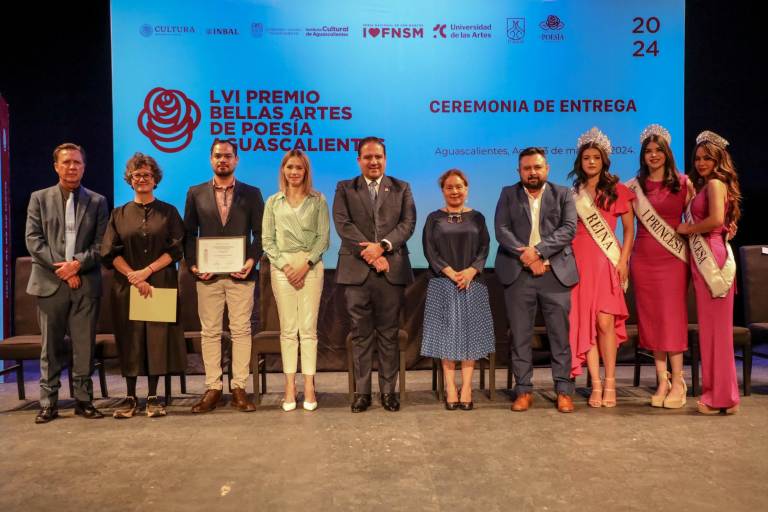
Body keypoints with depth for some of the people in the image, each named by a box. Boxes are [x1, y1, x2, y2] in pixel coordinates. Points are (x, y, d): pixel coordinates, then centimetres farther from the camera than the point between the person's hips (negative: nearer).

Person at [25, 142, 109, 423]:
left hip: (86, 283, 0)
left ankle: (84, 400, 13)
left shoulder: (97, 201, 9)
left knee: (84, 345, 3)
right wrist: (60, 267, -10)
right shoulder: (39, 198, 9)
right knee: (51, 346, 6)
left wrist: (77, 264, -12)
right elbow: (33, 239, 1)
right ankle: (48, 403, 14)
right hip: (50, 282, 0)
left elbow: (101, 243, 3)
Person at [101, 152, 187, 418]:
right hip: (126, 286, 1)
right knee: (130, 339, 3)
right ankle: (130, 397, 13)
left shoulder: (168, 212, 7)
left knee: (157, 337, -1)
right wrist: (133, 276, -11)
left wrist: (147, 271, -12)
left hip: (161, 284, -1)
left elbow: (176, 248, -2)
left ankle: (153, 397, 9)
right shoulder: (119, 214, 10)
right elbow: (110, 252, 3)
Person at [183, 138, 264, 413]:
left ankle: (239, 389, 10)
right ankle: (212, 388, 14)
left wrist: (252, 260, -9)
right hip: (207, 274, 1)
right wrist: (192, 264, -3)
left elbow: (259, 233, 5)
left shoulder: (251, 193, 7)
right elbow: (188, 233, 9)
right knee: (210, 332, 5)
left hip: (240, 274, -1)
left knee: (241, 330, 1)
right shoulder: (196, 193, 10)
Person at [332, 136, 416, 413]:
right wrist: (370, 254, -13)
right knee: (361, 333, 5)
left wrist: (382, 246, -15)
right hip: (357, 270, 0)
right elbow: (343, 225, -3)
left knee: (388, 333, 6)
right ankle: (362, 391, 14)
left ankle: (388, 390, 16)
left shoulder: (402, 188, 13)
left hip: (392, 270, 1)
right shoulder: (344, 189, 9)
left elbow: (408, 223, 0)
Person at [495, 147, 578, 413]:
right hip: (518, 273, 1)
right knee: (520, 334, 3)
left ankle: (564, 390, 12)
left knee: (560, 333, 1)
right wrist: (526, 256, -14)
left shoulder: (563, 194, 11)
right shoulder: (508, 194, 12)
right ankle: (524, 390, 12)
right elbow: (501, 230, 0)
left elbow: (569, 228, -3)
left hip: (555, 272, 0)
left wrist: (538, 250, -16)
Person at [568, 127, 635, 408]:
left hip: (607, 261, -2)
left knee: (605, 321, -10)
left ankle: (610, 384, 3)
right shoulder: (573, 193, 14)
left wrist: (623, 260, -5)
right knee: (584, 322, -2)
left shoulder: (617, 190, 8)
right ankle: (596, 385, 6)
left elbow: (629, 229, 6)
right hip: (579, 261, 2)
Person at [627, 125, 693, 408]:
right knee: (651, 319, 3)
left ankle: (677, 382, 6)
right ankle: (662, 381, 13)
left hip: (674, 257, -2)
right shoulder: (633, 186, 7)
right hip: (643, 259, 2)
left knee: (673, 317, -3)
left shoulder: (683, 183, 4)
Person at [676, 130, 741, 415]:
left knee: (715, 325, -3)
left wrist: (687, 229, -8)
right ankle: (718, 393, 19)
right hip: (704, 259, 9)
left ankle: (721, 397, 5)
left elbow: (716, 220, -22)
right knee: (712, 325, 11)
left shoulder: (715, 183, -7)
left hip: (712, 258, -9)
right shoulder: (705, 186, 21)